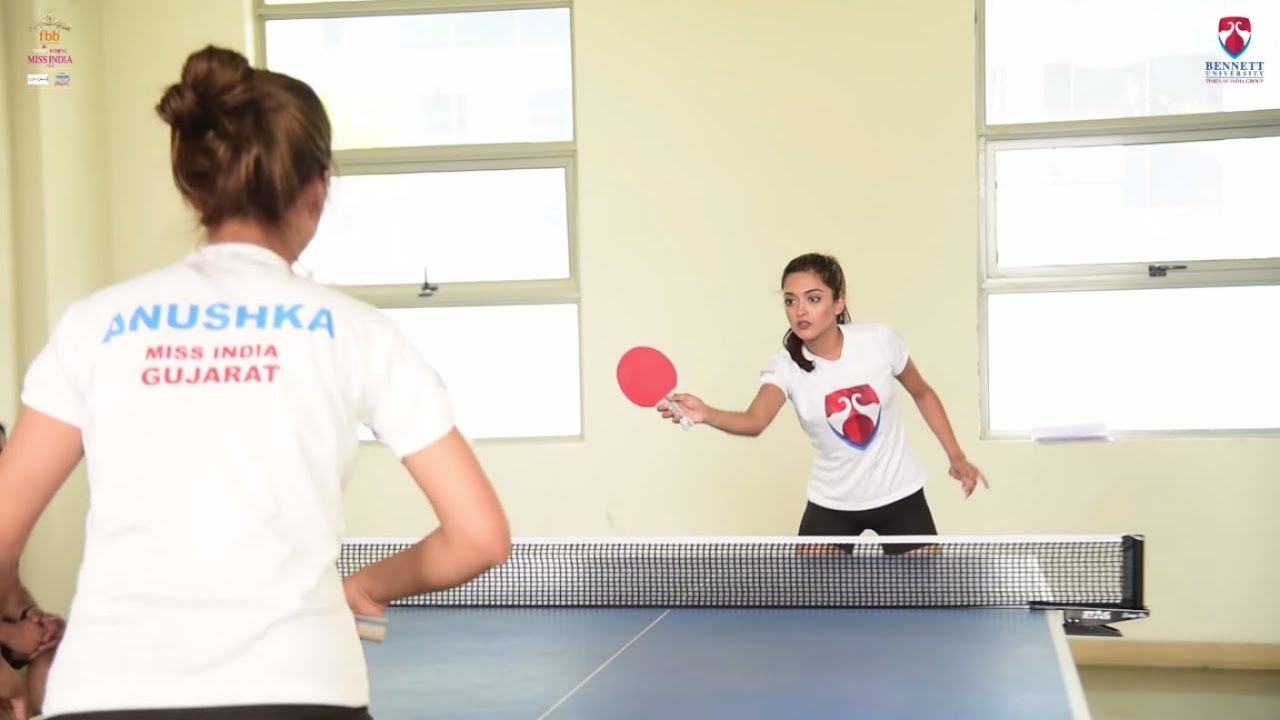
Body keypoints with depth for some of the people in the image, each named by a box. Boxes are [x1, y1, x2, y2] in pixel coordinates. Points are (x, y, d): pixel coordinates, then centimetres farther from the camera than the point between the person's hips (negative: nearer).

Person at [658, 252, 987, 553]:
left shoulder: (880, 340, -15)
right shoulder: (786, 365, -17)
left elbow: (922, 393, 4)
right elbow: (755, 420, -38)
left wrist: (956, 456, 2)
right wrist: (706, 414, -57)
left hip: (898, 496, 0)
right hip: (832, 505, 0)